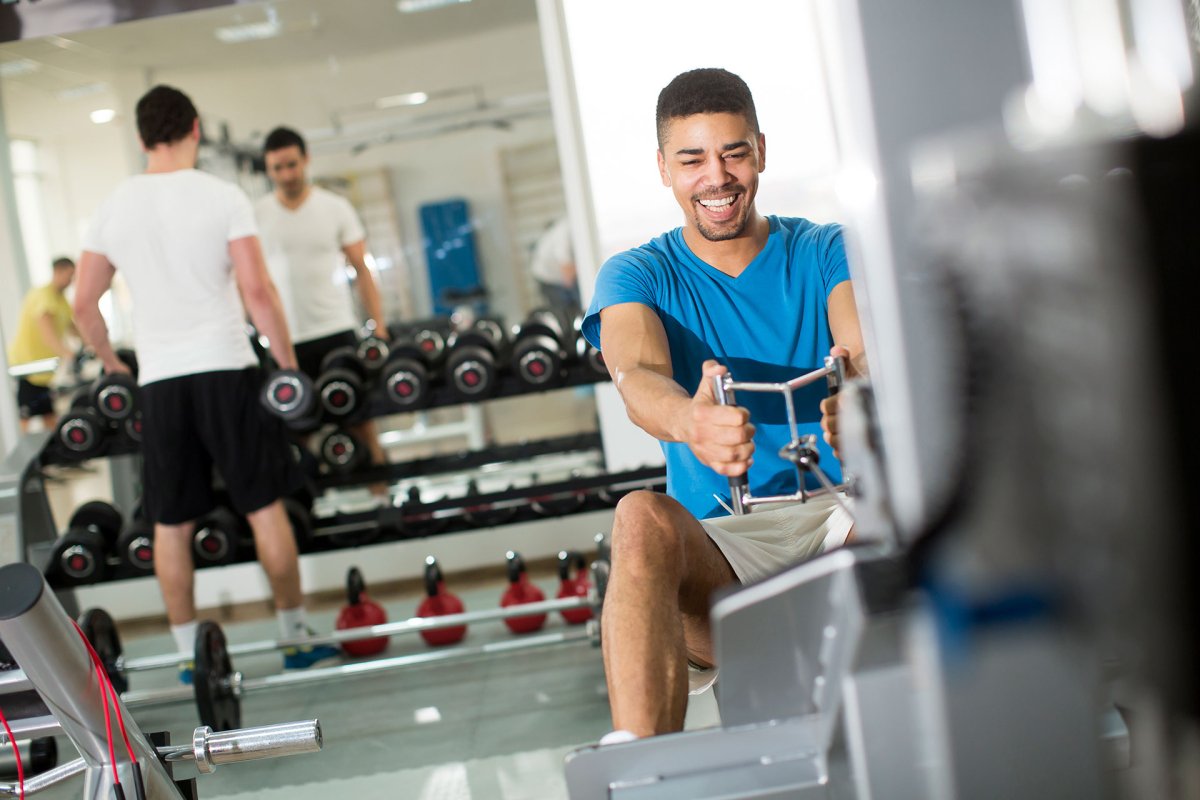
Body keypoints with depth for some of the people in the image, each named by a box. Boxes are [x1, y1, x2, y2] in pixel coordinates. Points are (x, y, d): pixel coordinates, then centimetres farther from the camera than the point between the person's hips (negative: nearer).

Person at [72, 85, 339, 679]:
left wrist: (111, 363, 23)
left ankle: (188, 653, 14)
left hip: (158, 381, 3)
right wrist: (287, 361, -2)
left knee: (171, 524, 9)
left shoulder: (113, 208, 5)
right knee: (265, 506, 5)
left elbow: (83, 304, 9)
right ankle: (296, 638, 11)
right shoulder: (222, 196, -5)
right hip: (225, 368, -3)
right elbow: (257, 291, -11)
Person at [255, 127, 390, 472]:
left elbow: (361, 269, 5)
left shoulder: (336, 207, 4)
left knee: (358, 415, 0)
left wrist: (379, 326, -3)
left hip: (336, 331, 0)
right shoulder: (256, 215, 3)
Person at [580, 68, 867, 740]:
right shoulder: (636, 276, 6)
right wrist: (692, 422, -44)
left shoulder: (827, 254, 7)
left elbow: (867, 352, -15)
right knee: (644, 518, -34)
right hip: (723, 547, 0)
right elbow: (639, 376, -17)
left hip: (845, 518, 1)